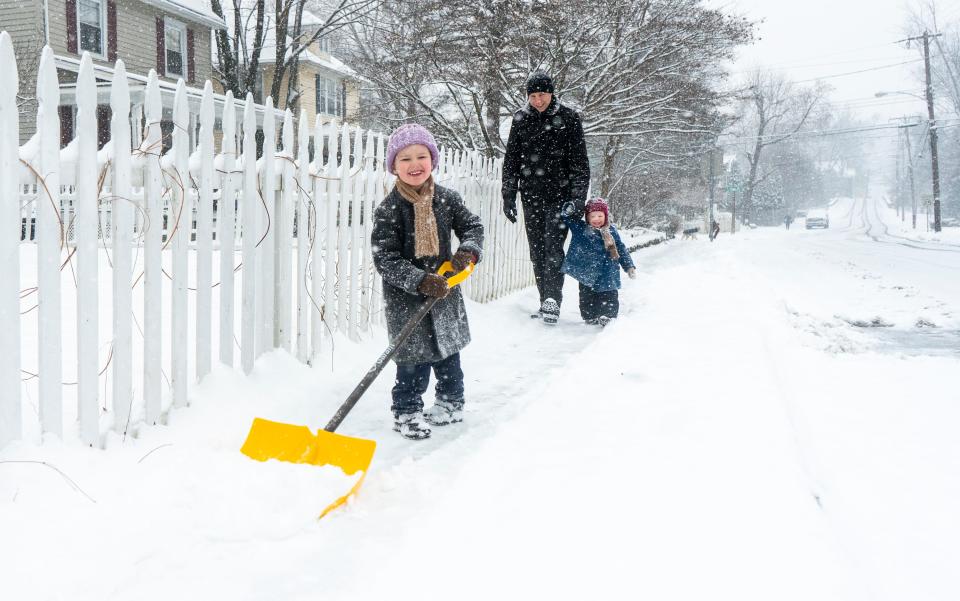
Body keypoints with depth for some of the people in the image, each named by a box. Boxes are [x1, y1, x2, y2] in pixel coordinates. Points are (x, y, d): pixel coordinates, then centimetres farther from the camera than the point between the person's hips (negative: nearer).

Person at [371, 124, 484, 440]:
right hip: (405, 298, -4)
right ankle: (406, 413, 14)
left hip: (444, 290, 4)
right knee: (414, 358, -2)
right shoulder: (388, 209, -15)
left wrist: (468, 250, -15)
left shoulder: (447, 198, -2)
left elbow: (472, 225, 7)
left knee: (448, 349, 17)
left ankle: (451, 403, 35)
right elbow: (384, 259, -17)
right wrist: (420, 281, -27)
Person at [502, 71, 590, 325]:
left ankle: (553, 300, -15)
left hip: (559, 194, -4)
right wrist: (508, 196, 6)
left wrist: (579, 197, -10)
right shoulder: (521, 119, 7)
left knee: (553, 247, -14)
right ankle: (546, 301, 12)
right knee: (537, 251, 5)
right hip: (531, 195, 4)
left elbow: (579, 161, -2)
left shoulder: (568, 118, -2)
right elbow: (511, 160, 11)